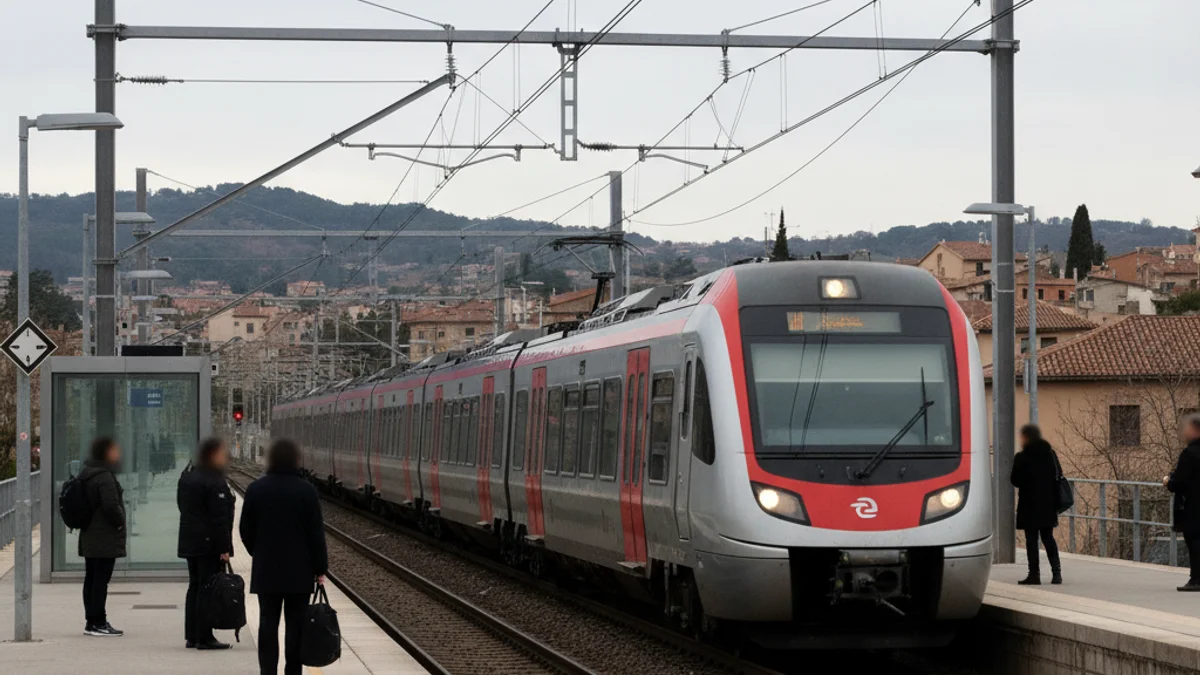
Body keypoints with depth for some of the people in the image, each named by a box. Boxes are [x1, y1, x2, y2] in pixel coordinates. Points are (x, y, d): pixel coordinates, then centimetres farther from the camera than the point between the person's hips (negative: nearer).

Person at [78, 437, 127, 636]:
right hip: (105, 538, -10)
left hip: (89, 537, 10)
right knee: (101, 580, -7)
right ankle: (98, 623, -6)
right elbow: (111, 505, -25)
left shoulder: (86, 475, 12)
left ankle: (91, 621, 18)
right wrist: (120, 523, -9)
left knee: (91, 579, 12)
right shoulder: (104, 477, -18)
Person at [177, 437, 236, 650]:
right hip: (210, 543, -9)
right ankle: (204, 637, -5)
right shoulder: (215, 483, -16)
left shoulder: (186, 479, 12)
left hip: (189, 542, 9)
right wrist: (224, 548, -17)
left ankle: (191, 636, 16)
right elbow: (219, 518, -19)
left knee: (194, 587, 14)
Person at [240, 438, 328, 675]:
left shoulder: (256, 489, -3)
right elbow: (316, 533, -7)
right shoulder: (306, 491, -8)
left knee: (268, 622, 5)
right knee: (295, 624, 5)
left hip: (266, 569, 1)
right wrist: (320, 568, 0)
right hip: (299, 570, -1)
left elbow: (245, 529, 3)